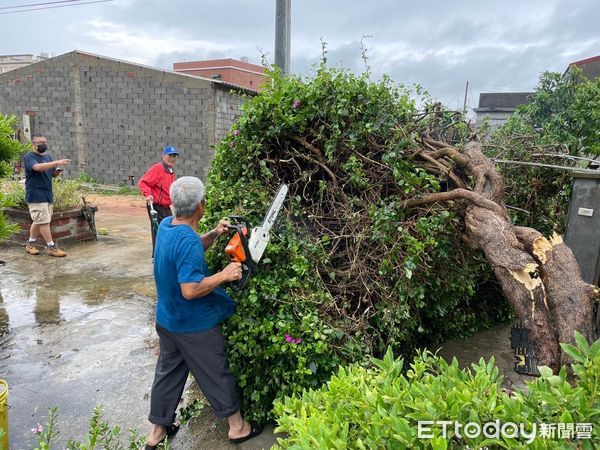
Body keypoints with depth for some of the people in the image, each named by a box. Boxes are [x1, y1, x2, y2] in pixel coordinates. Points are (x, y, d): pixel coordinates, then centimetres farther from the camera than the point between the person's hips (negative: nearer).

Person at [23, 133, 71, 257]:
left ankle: (30, 245, 26)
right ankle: (51, 247, -3)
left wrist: (57, 172, -1)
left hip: (48, 194, 8)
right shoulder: (29, 157, -8)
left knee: (38, 221, 14)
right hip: (36, 195, -8)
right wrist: (57, 162, -36)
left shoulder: (48, 157, 16)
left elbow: (52, 173, 23)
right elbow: (38, 167, -29)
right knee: (44, 221, -7)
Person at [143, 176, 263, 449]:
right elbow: (190, 290, -33)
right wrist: (224, 275, -23)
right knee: (217, 374, 11)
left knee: (168, 372, 21)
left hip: (167, 321, 8)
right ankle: (238, 427, 29)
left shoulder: (165, 226, -4)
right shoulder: (188, 241, -31)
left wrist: (214, 235, 0)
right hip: (195, 326, -8)